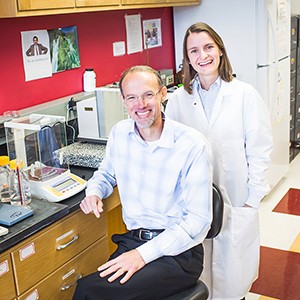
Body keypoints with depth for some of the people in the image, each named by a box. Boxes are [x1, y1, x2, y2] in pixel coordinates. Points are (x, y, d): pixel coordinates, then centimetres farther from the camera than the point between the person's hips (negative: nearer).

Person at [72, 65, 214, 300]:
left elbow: (199, 219, -15)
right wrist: (94, 192, 1)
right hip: (133, 242, 5)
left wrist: (143, 254, -21)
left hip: (179, 253, -5)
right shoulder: (119, 133, 4)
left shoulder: (194, 145, -14)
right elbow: (106, 173, 25)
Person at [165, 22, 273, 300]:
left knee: (233, 267, 9)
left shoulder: (245, 94, -5)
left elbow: (259, 148, -3)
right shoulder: (178, 99, 1)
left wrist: (253, 197, -5)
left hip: (235, 199, -1)